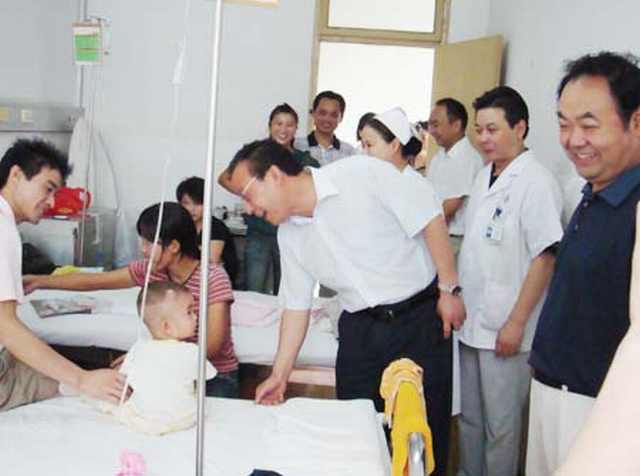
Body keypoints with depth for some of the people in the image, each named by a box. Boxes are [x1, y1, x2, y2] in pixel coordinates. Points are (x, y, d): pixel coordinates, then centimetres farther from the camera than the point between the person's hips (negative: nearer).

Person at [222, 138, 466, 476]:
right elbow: (296, 305, 10)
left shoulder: (361, 173, -17)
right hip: (360, 328, 5)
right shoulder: (289, 235, 4)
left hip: (420, 316, -5)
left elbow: (428, 217, -14)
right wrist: (280, 375, 7)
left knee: (426, 427, 3)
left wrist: (449, 289, -13)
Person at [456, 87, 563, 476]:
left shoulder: (536, 182, -14)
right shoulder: (485, 176, 10)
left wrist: (516, 323, -18)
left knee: (501, 425, 5)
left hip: (506, 328, -7)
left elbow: (545, 257, -17)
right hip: (472, 321, 8)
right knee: (469, 416, 19)